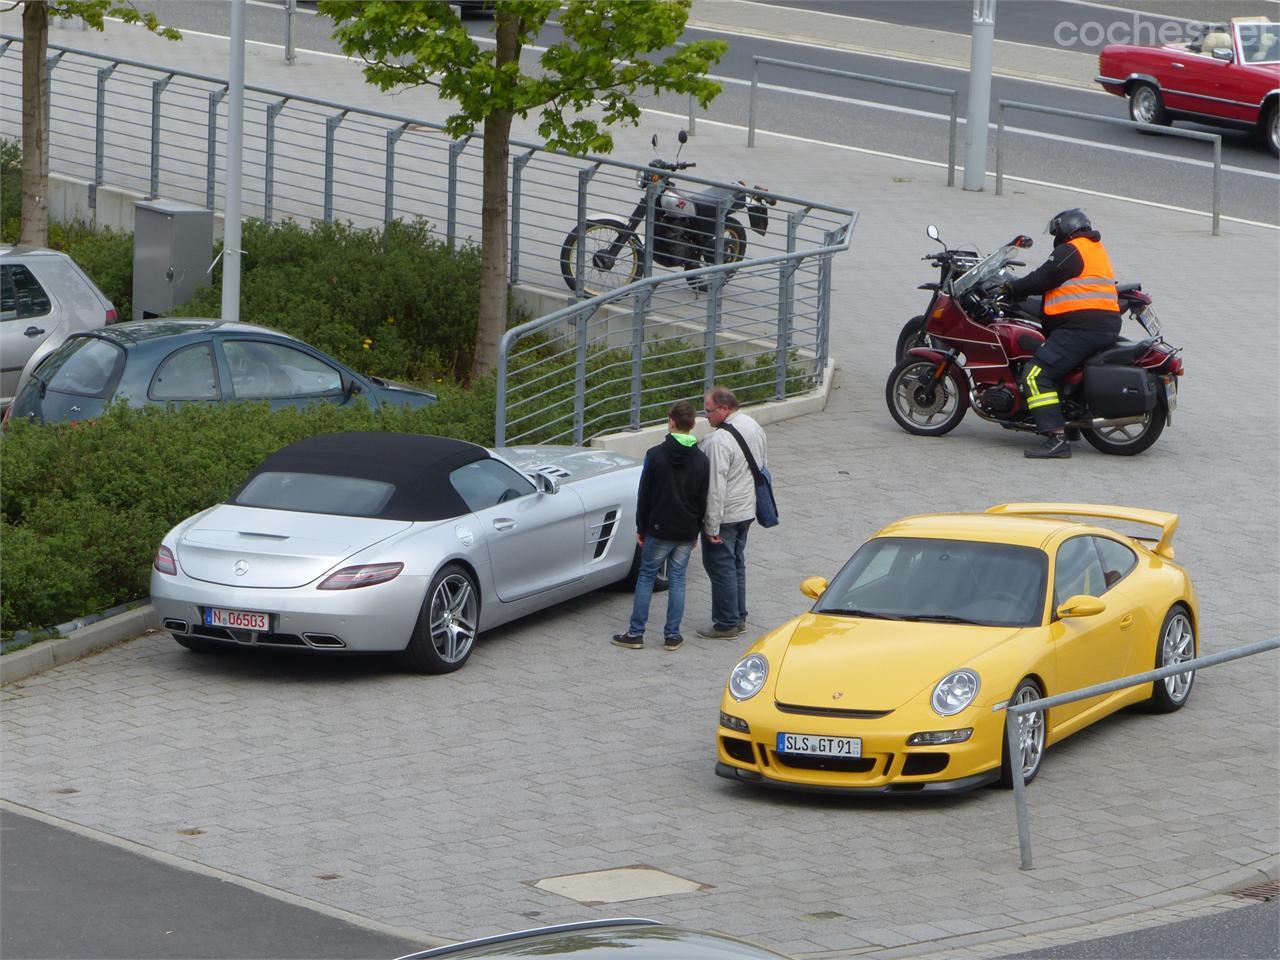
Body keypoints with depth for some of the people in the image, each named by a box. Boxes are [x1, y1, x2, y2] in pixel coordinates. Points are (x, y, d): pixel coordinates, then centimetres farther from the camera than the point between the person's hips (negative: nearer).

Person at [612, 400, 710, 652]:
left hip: (659, 529, -3)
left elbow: (644, 495, -6)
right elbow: (703, 500, 6)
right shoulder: (701, 460, -1)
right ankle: (672, 636, 10)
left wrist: (641, 528, 3)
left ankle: (635, 633, 7)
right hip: (686, 532, 3)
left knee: (646, 577, 7)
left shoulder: (656, 455, -11)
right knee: (677, 579, 10)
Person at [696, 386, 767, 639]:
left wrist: (712, 526, -21)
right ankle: (739, 617, 27)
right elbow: (762, 468, 16)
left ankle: (727, 623, 6)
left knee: (721, 567, 1)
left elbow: (716, 486, -25)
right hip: (747, 511, 9)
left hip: (724, 514, -9)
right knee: (737, 564, 19)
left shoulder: (719, 440, -25)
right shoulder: (754, 427, 4)